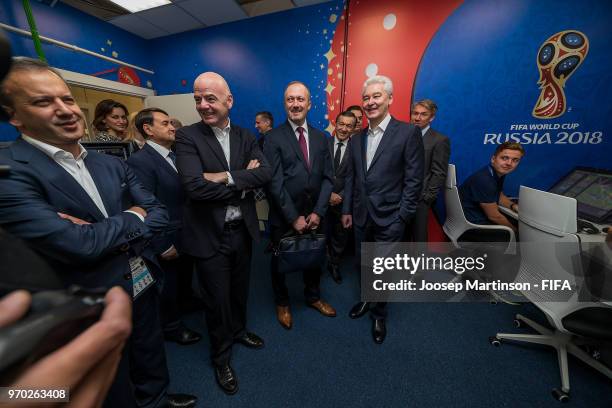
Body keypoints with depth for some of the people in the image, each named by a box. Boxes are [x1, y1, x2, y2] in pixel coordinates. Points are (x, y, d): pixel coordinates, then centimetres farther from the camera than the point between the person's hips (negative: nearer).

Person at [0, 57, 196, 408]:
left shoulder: (113, 164, 1)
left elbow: (160, 214, -2)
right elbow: (80, 245, -28)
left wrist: (107, 234, -17)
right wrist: (132, 217, -11)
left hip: (143, 288, 6)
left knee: (152, 364, 30)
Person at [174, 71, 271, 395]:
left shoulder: (246, 137, 4)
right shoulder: (187, 137, -8)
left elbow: (265, 173, -10)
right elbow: (194, 186, -23)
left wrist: (226, 177, -21)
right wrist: (244, 181, -16)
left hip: (243, 229, 4)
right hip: (209, 234, -4)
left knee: (239, 290, 23)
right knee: (217, 299, 13)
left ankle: (239, 330, 53)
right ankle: (221, 356, 40)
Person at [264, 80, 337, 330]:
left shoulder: (321, 137, 5)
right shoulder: (274, 138, -9)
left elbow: (327, 177, 1)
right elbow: (275, 183, -14)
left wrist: (317, 212, -8)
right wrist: (293, 217, -15)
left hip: (313, 216, 4)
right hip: (283, 218, -3)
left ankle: (313, 296, 47)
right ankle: (282, 303, 43)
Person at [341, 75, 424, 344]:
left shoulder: (408, 133, -8)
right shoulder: (356, 139, 8)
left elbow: (414, 180, -10)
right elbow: (351, 177, 10)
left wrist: (402, 218, -13)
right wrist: (347, 210, 7)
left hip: (389, 218, -4)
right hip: (361, 216, 5)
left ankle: (378, 314, 37)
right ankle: (367, 299, 47)